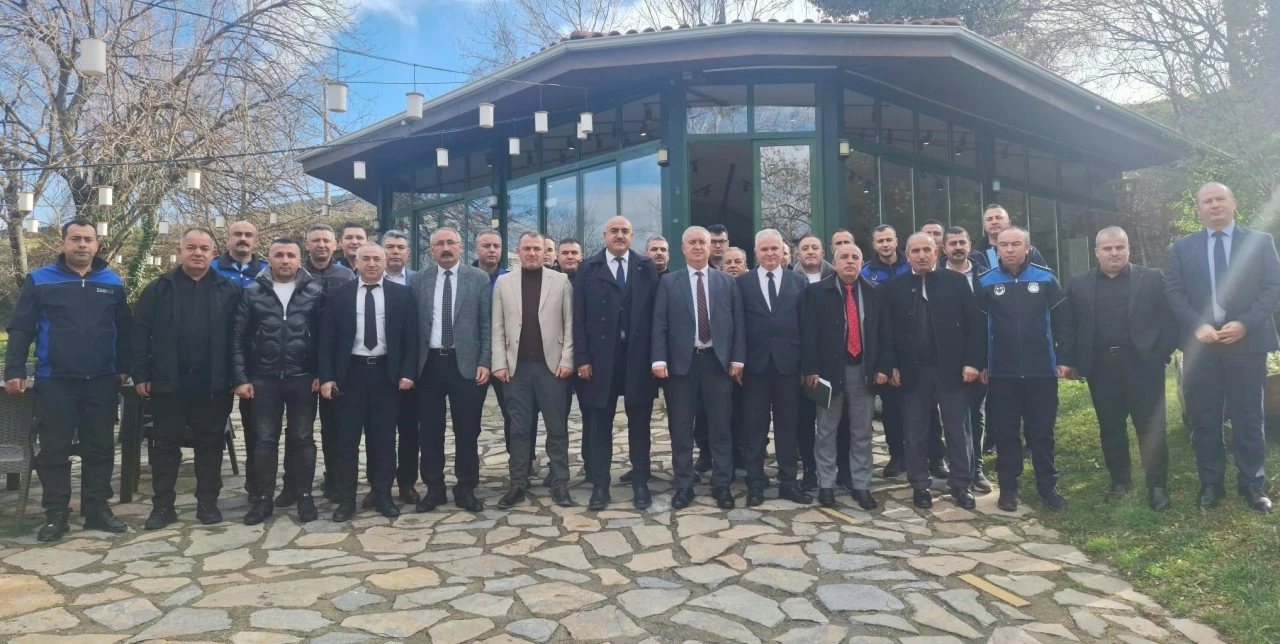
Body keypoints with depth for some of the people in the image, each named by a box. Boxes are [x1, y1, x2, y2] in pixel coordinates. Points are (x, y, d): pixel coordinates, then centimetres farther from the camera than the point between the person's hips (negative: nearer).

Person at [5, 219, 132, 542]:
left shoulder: (112, 283, 8)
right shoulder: (39, 280, 1)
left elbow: (124, 329, 11)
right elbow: (20, 329, -1)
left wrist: (124, 367, 5)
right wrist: (14, 372, -8)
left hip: (102, 381, 2)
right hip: (54, 381, -2)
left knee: (100, 448, 7)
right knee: (54, 450, 3)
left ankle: (97, 509, 17)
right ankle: (56, 514, 13)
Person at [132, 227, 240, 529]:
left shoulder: (228, 289, 4)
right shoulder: (159, 288, 4)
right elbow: (140, 332, 2)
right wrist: (141, 375, -4)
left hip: (213, 383, 0)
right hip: (168, 381, 0)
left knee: (210, 443, 8)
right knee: (165, 444, 8)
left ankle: (208, 502, 18)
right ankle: (163, 505, 18)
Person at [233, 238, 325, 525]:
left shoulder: (314, 292, 1)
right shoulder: (252, 293, 2)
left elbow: (323, 336, 2)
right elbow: (239, 338, 2)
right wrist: (240, 378, -3)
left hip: (302, 379, -1)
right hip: (264, 379, 1)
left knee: (302, 438, 7)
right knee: (265, 440, 7)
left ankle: (304, 495, 18)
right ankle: (263, 498, 18)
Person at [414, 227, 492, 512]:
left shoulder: (479, 278, 2)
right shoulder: (420, 281, 7)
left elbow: (486, 324, 0)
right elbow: (414, 324, 6)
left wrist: (484, 362, -7)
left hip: (466, 363, -2)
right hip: (429, 363, 2)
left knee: (467, 431, 5)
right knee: (429, 431, 9)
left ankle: (466, 489, 18)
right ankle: (434, 488, 22)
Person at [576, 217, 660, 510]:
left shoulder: (647, 267, 6)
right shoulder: (589, 268, 5)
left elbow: (656, 312, 2)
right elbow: (579, 316, 1)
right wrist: (582, 357, -7)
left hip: (639, 357, 0)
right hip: (601, 357, 0)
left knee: (639, 423, 8)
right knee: (600, 424, 7)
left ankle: (640, 484, 19)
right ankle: (600, 485, 17)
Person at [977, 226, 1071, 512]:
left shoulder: (1045, 278, 1)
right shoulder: (985, 282, -1)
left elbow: (1061, 321, 4)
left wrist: (1064, 359, 1)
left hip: (1041, 371, 0)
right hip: (1001, 373, 0)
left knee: (1042, 432, 8)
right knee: (1006, 432, 7)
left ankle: (1047, 486, 21)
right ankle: (1008, 487, 18)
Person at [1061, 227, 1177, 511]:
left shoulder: (1153, 278, 2)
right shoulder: (1078, 285, 7)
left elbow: (1170, 319, -1)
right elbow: (1069, 327, 7)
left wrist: (1160, 354, -9)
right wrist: (1075, 362, 0)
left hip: (1142, 364, -2)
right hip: (1100, 367, 2)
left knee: (1151, 427, 1)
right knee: (1110, 427, 11)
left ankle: (1157, 485, 11)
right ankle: (1119, 479, 24)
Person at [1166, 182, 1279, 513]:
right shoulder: (1183, 247, 9)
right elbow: (1175, 292, 4)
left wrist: (1244, 324, -14)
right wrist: (1197, 326, -11)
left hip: (1247, 342, -1)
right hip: (1200, 345, 1)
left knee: (1248, 418, 5)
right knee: (1204, 419, 6)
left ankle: (1252, 483, 17)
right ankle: (1210, 483, 16)